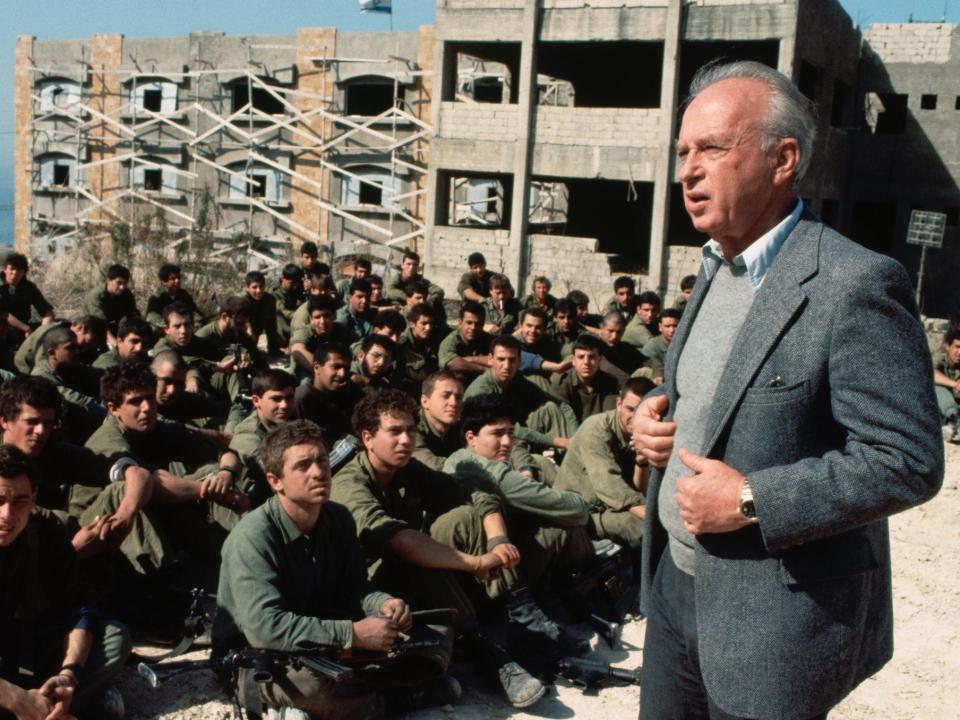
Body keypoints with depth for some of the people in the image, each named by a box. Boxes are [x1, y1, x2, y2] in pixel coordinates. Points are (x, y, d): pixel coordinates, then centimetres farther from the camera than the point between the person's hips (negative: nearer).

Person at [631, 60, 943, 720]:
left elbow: (908, 462, -21)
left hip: (778, 618, -8)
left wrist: (751, 501, -23)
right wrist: (658, 413, 1)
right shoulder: (715, 268, 8)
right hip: (675, 589, 8)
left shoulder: (856, 283, -19)